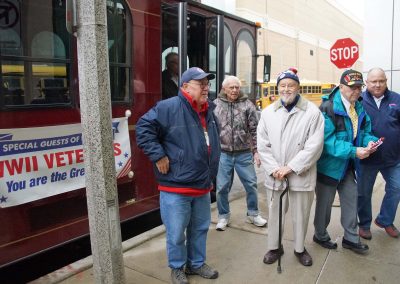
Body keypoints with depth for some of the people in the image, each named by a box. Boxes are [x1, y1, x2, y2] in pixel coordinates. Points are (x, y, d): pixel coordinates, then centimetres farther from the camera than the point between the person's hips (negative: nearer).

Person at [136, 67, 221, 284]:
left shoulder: (208, 111, 11)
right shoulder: (169, 107, -15)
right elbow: (143, 128, -18)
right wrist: (158, 155, -20)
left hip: (203, 186, 8)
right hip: (176, 187, -7)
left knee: (200, 228, 20)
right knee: (176, 232, 7)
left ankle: (196, 263, 40)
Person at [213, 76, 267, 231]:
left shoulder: (247, 105, -1)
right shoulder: (215, 105, 0)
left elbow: (254, 130, 0)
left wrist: (256, 151, -4)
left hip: (244, 153, 0)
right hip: (223, 153, 0)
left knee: (251, 185, 10)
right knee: (222, 187, 8)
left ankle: (252, 214, 30)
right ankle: (223, 216, 27)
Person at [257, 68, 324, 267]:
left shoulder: (312, 112, -8)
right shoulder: (268, 112, 2)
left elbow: (314, 146, -13)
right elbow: (263, 145, 0)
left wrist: (291, 167, -15)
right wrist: (274, 169, -11)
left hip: (301, 176, -2)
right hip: (274, 176, 2)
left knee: (301, 214, 13)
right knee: (274, 213, 15)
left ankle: (300, 249, 36)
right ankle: (274, 247, 36)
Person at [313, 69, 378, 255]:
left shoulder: (359, 107, 3)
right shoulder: (328, 108, -21)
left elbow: (364, 131, 7)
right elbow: (328, 140, -26)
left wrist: (369, 142, -16)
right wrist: (354, 151, -31)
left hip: (348, 165, 7)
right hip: (329, 164, -7)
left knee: (351, 200, 15)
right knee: (324, 203, 11)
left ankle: (351, 238, 34)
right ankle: (320, 235, 33)